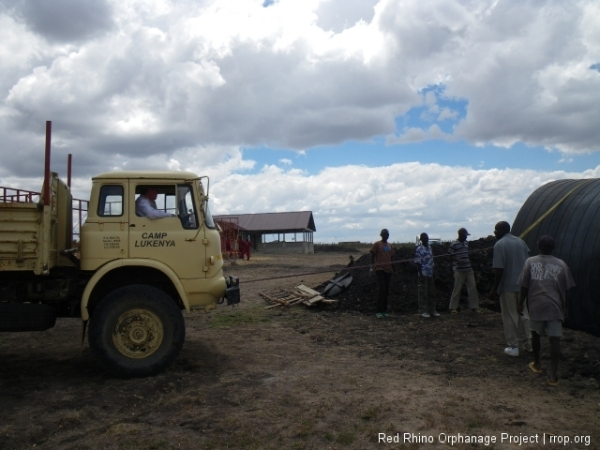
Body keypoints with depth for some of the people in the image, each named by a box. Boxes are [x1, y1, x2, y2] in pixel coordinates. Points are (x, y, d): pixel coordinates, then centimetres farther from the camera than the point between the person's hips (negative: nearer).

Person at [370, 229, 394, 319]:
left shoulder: (389, 246, 17)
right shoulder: (377, 244, 1)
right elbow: (372, 256, -2)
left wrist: (393, 269, 19)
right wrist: (372, 266, -13)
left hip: (388, 270, 6)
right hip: (380, 269, -6)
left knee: (386, 291, 6)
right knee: (382, 290, -11)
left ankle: (384, 311, 12)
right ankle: (379, 312, -8)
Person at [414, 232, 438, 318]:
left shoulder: (429, 248, 14)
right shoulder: (419, 249, -8)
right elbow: (417, 262, -11)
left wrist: (433, 272, 15)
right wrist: (421, 274, -16)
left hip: (430, 274, 7)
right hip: (423, 274, -7)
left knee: (431, 292, 11)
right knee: (423, 293, -2)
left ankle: (432, 310, 19)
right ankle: (423, 311, 4)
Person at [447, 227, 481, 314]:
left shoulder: (466, 243, 13)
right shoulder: (454, 244, -8)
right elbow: (449, 255, -7)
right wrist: (457, 260, -21)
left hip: (469, 269, 7)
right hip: (459, 270, -7)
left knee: (473, 287, 3)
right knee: (457, 288, -2)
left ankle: (474, 307, 10)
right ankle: (453, 307, 8)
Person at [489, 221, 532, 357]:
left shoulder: (499, 245, -15)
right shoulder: (521, 242, 6)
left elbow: (499, 269, -18)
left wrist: (494, 289, -12)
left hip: (508, 286, -6)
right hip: (523, 286, 6)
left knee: (510, 318, 3)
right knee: (524, 315, 16)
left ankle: (513, 347, 8)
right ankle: (528, 344, 24)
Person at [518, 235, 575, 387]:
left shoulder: (530, 262, -2)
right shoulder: (561, 264, 1)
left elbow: (524, 287, -1)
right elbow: (565, 290, 6)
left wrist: (521, 303, 11)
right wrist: (564, 308, 18)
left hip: (536, 306, 0)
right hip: (554, 307, 0)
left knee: (535, 335, 19)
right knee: (555, 339, 0)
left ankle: (537, 364, 32)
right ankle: (553, 375, -5)